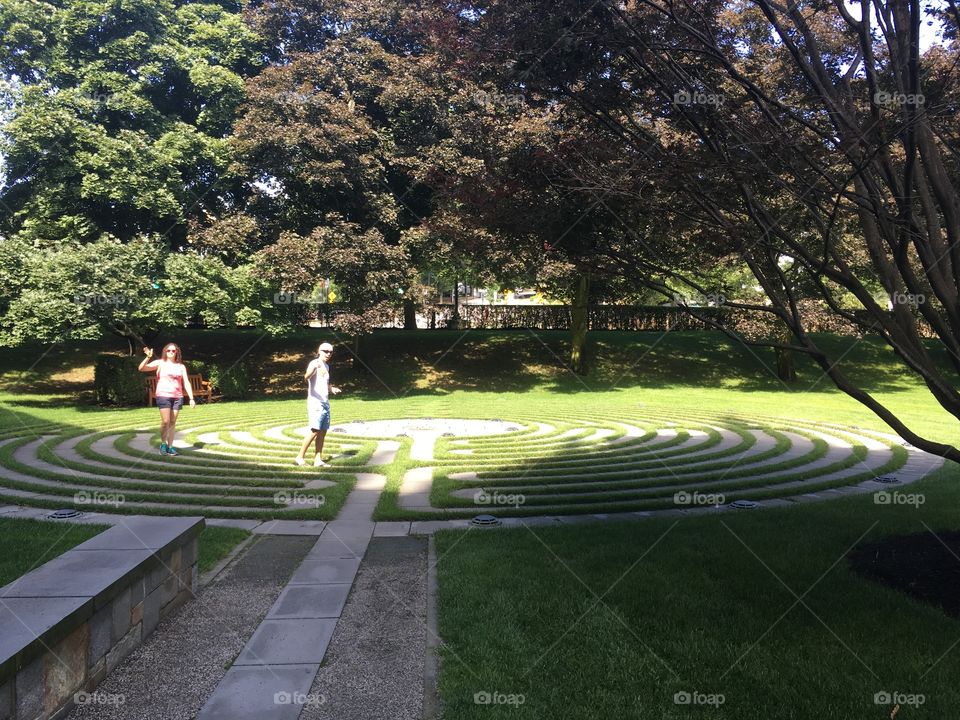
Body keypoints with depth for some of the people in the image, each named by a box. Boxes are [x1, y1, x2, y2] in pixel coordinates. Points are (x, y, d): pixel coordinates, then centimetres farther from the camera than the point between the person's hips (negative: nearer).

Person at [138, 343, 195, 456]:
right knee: (165, 421, -10)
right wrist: (148, 357, -22)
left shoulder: (181, 366, 11)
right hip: (163, 396, -3)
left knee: (173, 422, 5)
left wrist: (191, 398, 1)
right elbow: (141, 368, -7)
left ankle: (170, 446, 11)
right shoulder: (160, 363, 4)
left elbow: (186, 383, 8)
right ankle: (163, 444, 8)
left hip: (177, 397, 3)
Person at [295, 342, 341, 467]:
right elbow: (306, 377, -31)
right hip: (315, 402, -8)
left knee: (323, 432, 5)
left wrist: (332, 389, 11)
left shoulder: (327, 366, 16)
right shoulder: (314, 363, -9)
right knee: (315, 431, -14)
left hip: (325, 403, 8)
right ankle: (300, 457, -5)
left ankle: (318, 460, 9)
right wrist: (313, 369, -51)